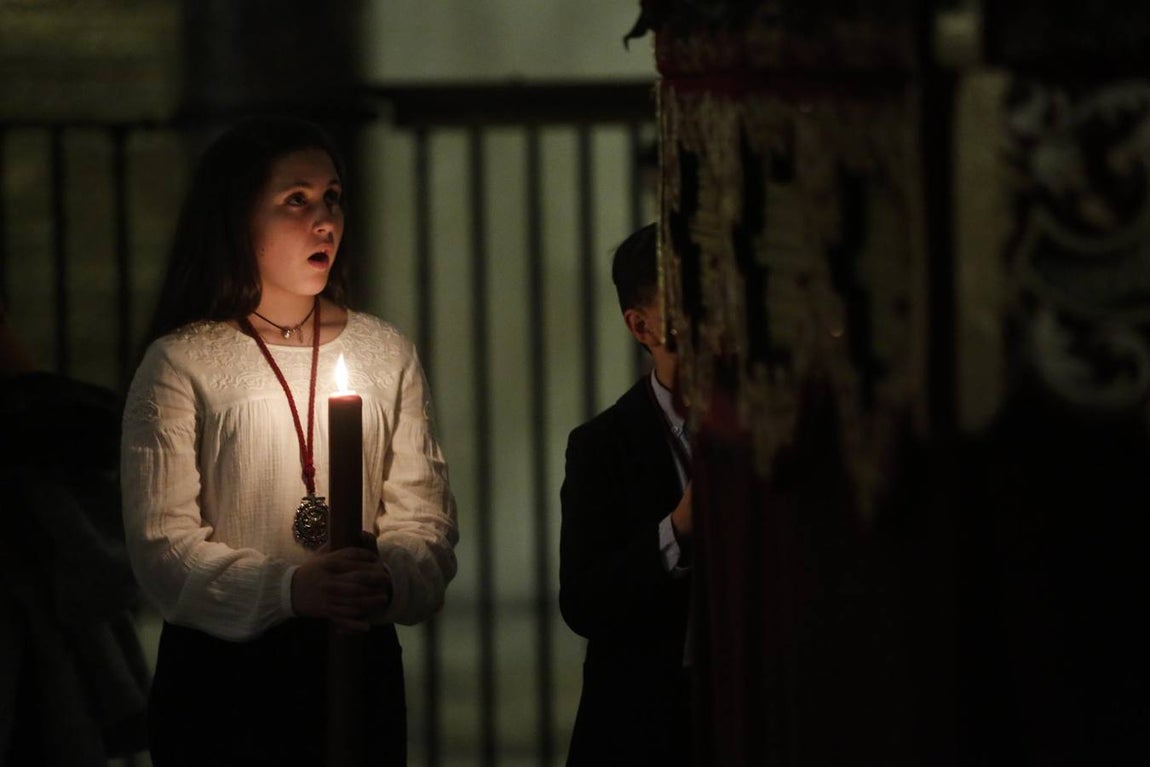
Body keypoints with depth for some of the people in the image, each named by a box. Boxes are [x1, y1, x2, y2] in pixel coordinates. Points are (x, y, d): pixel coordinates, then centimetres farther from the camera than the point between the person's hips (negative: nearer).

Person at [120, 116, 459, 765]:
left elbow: (426, 517, 3)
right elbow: (163, 544, -12)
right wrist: (288, 590, -27)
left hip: (359, 660, 3)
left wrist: (390, 578, -19)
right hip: (221, 671, -3)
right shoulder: (182, 365, -5)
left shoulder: (385, 353, 8)